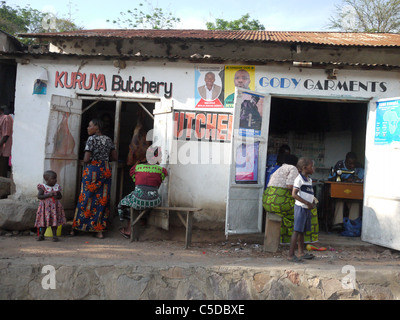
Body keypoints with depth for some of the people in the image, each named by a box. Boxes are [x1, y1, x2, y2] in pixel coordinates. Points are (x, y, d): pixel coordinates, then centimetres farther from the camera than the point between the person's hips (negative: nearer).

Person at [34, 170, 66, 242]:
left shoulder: (57, 187, 6)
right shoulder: (43, 187, -5)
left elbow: (60, 196, 12)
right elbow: (39, 196, -12)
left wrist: (57, 197, -11)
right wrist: (48, 195, -21)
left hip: (55, 207, 2)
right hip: (45, 207, -2)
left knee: (54, 221, 1)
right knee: (44, 221, 4)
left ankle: (54, 235, 9)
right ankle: (41, 235, 17)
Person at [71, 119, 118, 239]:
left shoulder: (91, 139, -9)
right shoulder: (108, 140, 8)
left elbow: (86, 159, -15)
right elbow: (115, 157, 11)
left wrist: (93, 159, 6)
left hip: (92, 170, -5)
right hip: (106, 170, 5)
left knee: (87, 198, 5)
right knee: (102, 199, 7)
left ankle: (77, 227, 16)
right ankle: (100, 230, 7)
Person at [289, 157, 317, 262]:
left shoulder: (310, 180, 13)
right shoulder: (299, 179, -13)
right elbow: (294, 194, -20)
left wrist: (312, 202, 6)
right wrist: (307, 203, -20)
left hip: (307, 208, 8)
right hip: (301, 207, -8)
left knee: (302, 231, 15)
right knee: (297, 230, -8)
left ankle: (301, 253, 24)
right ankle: (291, 255, -6)